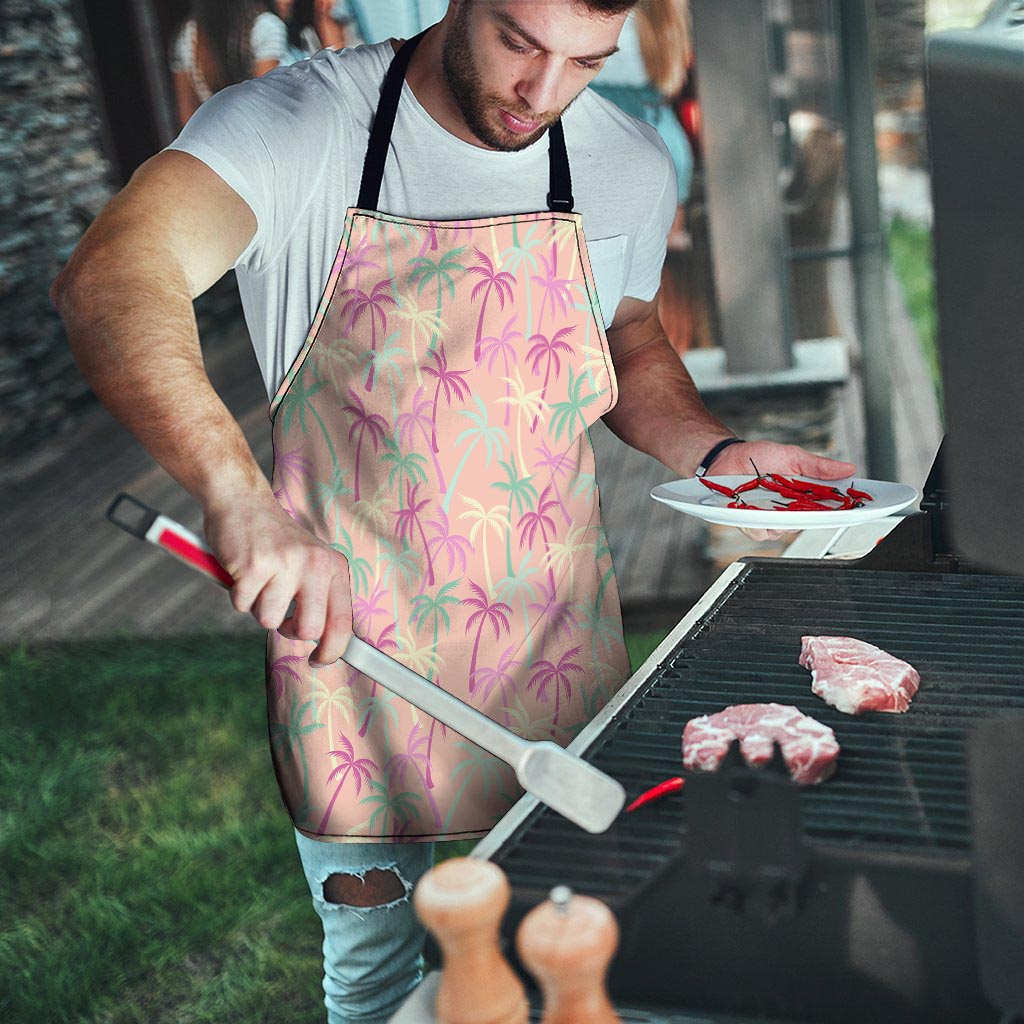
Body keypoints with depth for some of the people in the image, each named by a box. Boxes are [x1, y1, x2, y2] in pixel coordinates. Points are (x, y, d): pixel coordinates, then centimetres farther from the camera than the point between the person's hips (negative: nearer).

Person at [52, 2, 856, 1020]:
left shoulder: (630, 166, -2)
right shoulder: (297, 124, -16)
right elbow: (109, 280, -32)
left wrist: (716, 453, -3)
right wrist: (239, 494, -48)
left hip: (557, 648, 3)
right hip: (350, 640, -3)